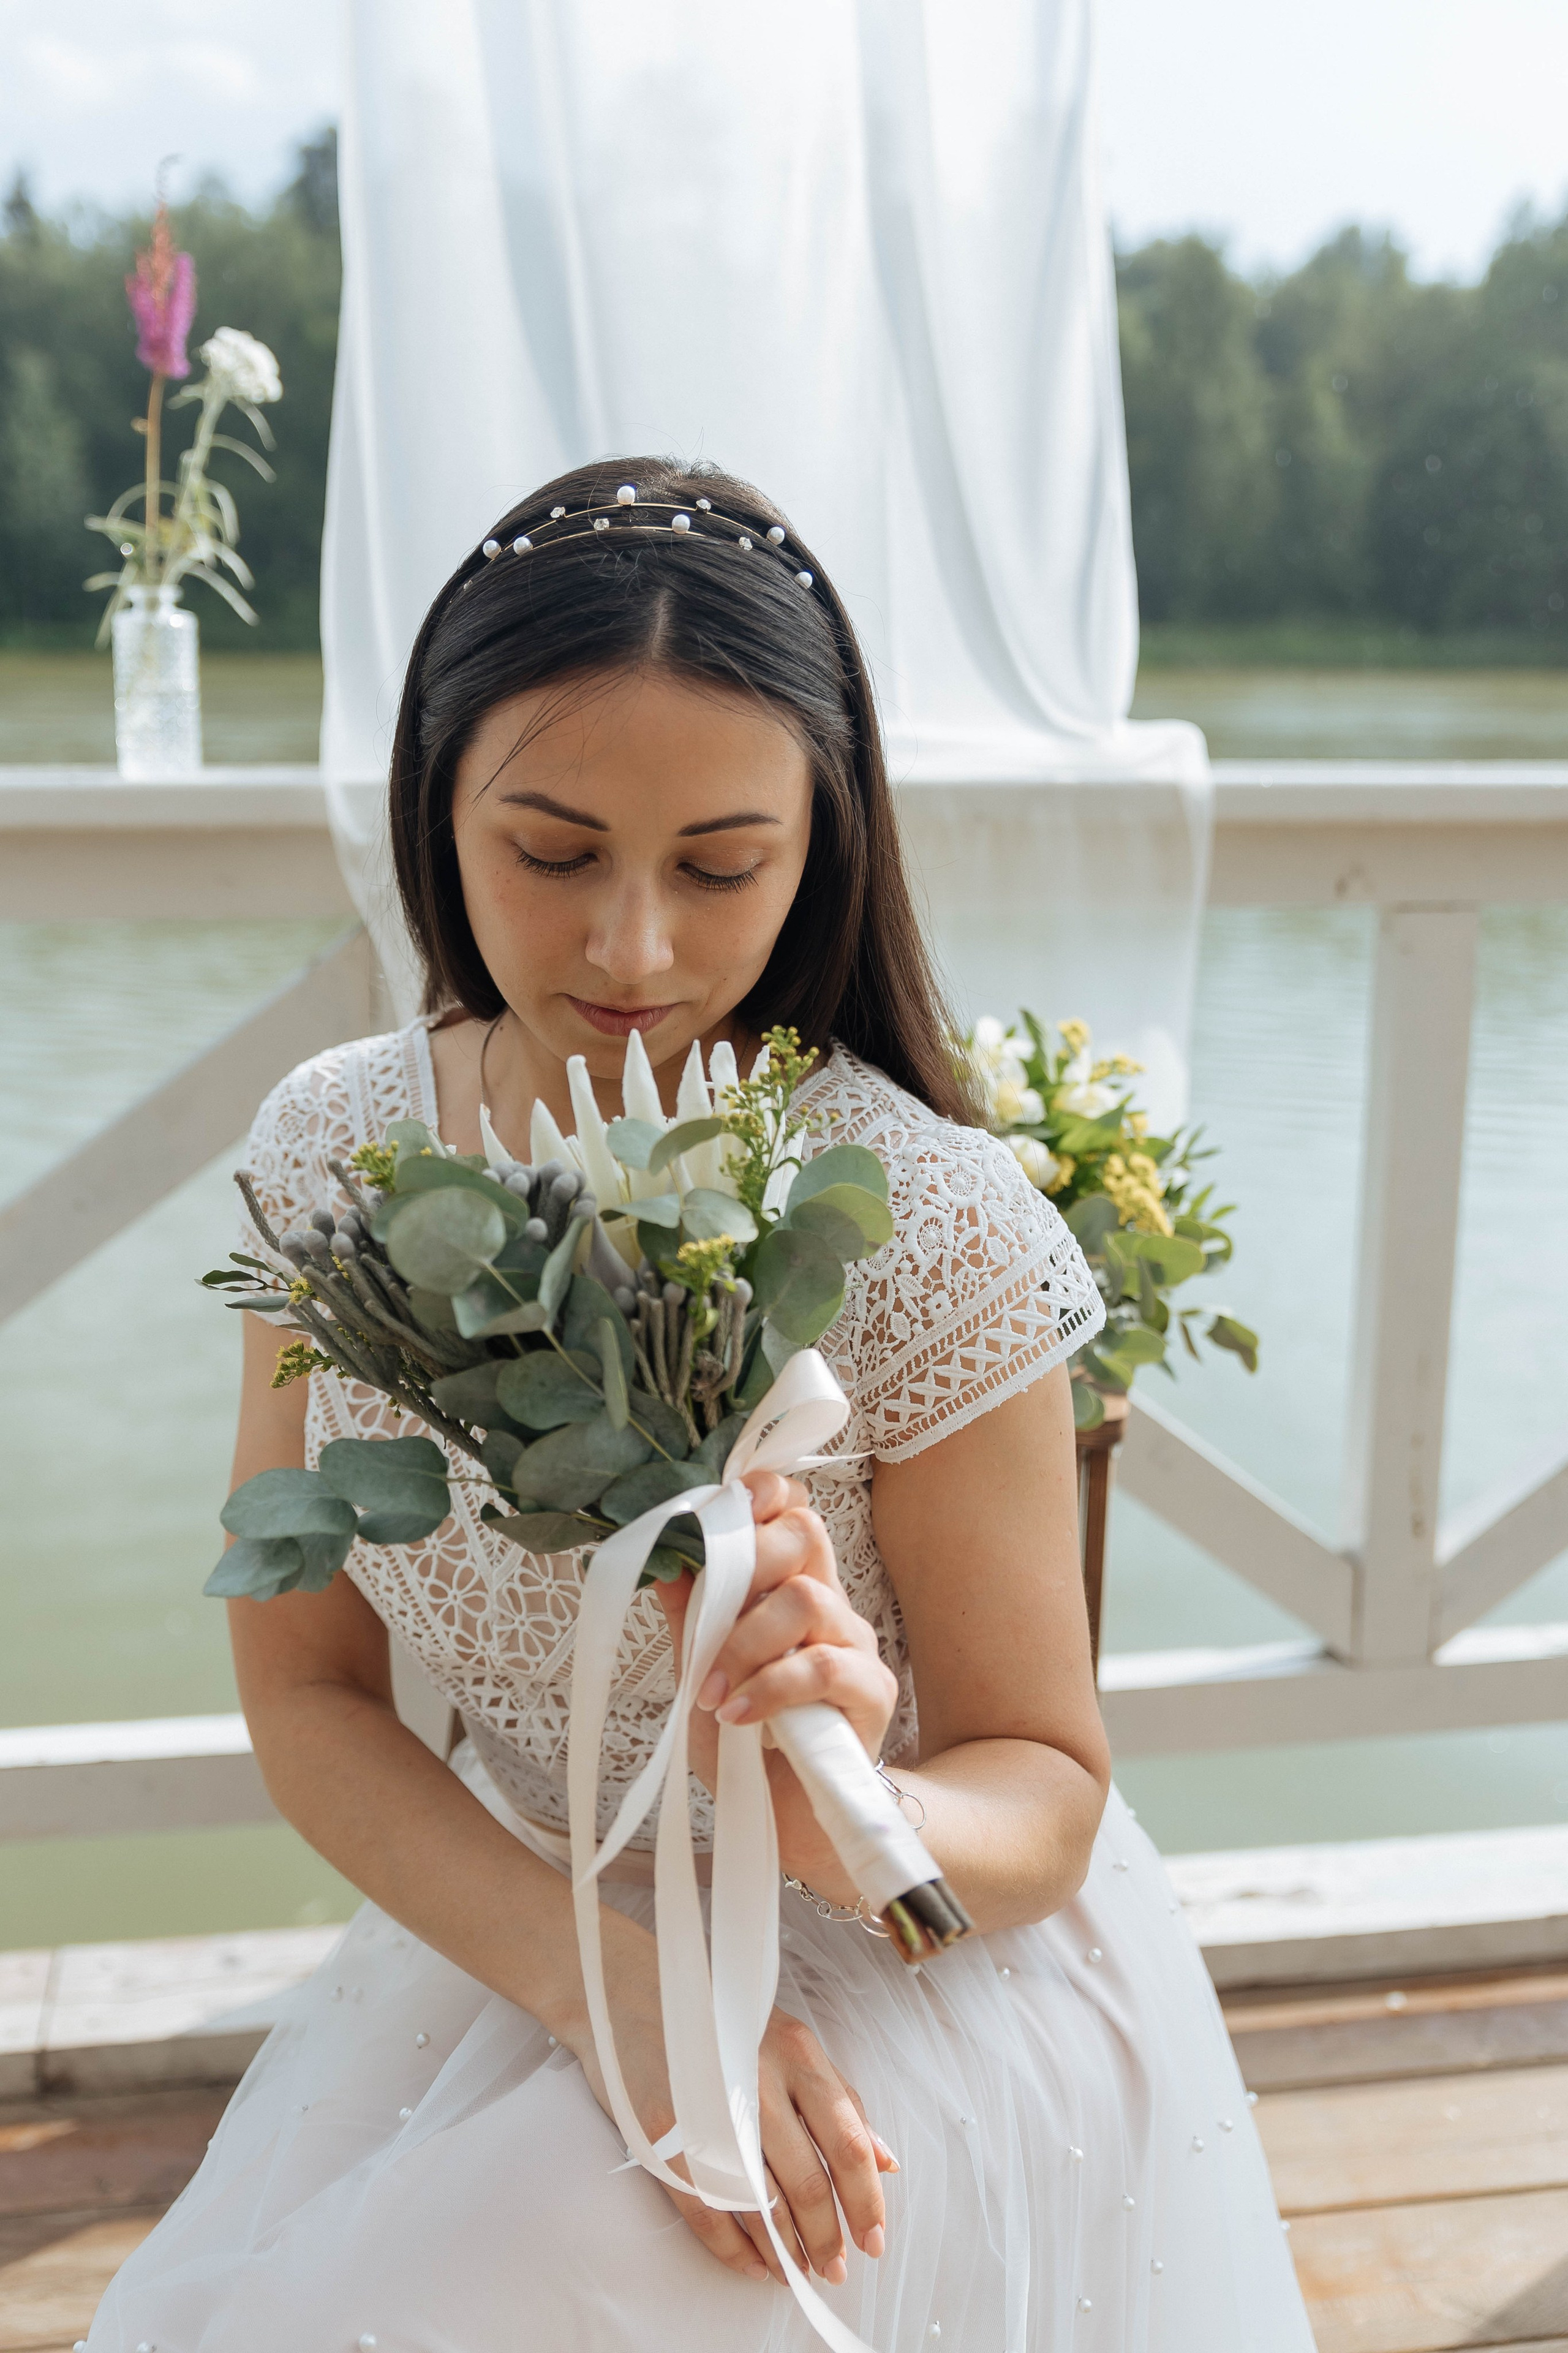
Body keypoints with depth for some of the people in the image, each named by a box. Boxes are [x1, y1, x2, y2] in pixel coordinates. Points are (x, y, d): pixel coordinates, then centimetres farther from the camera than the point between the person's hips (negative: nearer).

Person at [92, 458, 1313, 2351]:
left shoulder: (934, 1231, -22)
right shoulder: (335, 1149, -10)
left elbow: (1044, 1788, -11)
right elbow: (309, 1696, -5)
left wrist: (841, 1820, -35)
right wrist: (612, 1989, -21)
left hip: (912, 1982, -4)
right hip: (516, 1934, 4)